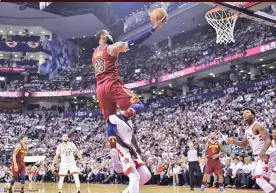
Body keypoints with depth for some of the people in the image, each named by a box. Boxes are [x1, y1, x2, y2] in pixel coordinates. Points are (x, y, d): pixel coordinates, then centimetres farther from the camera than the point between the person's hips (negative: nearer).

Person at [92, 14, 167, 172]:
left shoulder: (95, 54, 25)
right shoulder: (112, 48, 1)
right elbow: (134, 42, -8)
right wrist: (155, 28, -9)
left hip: (100, 88, 7)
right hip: (113, 84, -7)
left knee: (111, 122, 6)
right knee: (138, 105, -8)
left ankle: (113, 150, -10)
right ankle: (122, 117, -39)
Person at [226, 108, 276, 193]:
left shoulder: (257, 126, -12)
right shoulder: (247, 129, 15)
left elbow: (268, 140, -23)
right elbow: (243, 144, 24)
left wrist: (263, 151, -42)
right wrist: (234, 141, 5)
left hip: (266, 155, -10)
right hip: (259, 157, 10)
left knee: (260, 179, -19)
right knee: (263, 179, 18)